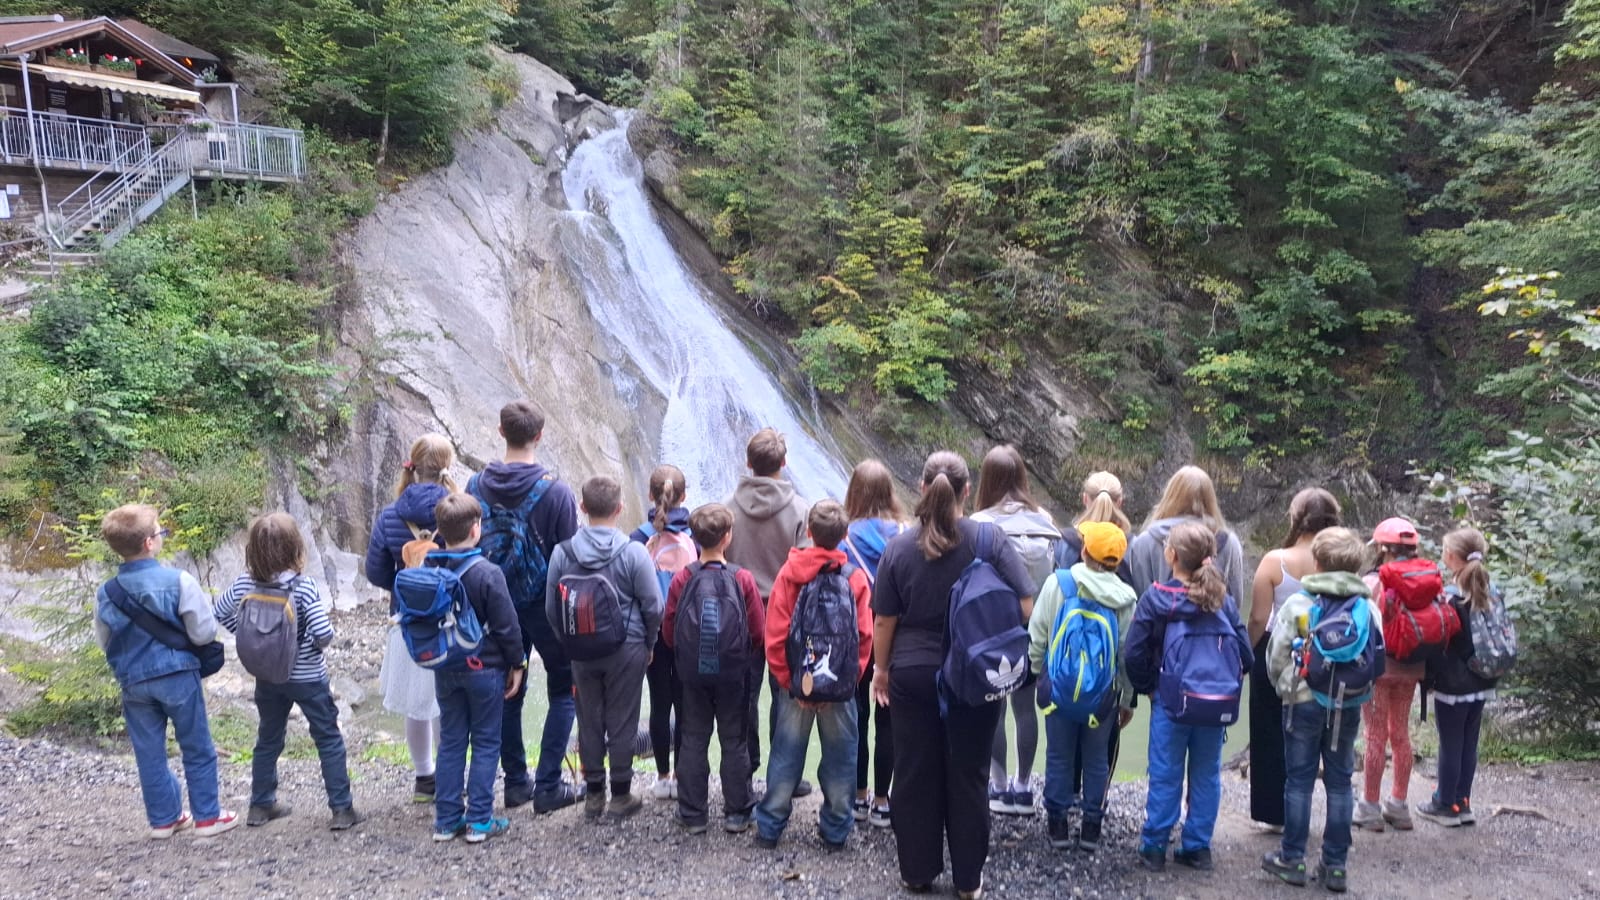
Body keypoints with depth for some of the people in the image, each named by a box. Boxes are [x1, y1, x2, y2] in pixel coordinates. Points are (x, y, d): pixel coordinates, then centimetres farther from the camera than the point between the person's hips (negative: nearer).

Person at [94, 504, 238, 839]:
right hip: (178, 676, -3)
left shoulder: (105, 593, -4)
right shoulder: (179, 581, -18)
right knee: (197, 749, 10)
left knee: (149, 753, 15)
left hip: (134, 682, 4)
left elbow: (104, 642, 8)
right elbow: (204, 632, -14)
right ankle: (208, 816, 17)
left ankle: (162, 819, 25)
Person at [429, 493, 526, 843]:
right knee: (486, 743, 6)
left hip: (444, 670, 5)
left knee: (450, 742, 14)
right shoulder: (488, 574, -19)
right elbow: (506, 626, -14)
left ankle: (446, 819, 18)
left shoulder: (427, 571, -2)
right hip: (485, 669, -5)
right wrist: (517, 664, -2)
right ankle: (479, 820, 8)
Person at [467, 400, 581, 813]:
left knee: (508, 693, 17)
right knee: (565, 691, 10)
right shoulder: (556, 491, -16)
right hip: (546, 605, -4)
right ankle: (548, 786, 6)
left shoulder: (477, 486, -4)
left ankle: (515, 782, 23)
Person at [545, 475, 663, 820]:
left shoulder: (562, 553, -4)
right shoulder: (633, 553, -12)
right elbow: (653, 607, -7)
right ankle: (621, 796, 15)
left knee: (589, 720, 12)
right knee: (622, 721, 7)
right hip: (626, 649, -2)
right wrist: (647, 644, 8)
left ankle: (593, 793, 21)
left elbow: (551, 608, 4)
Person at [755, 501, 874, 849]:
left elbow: (775, 635, -8)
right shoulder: (856, 577, -6)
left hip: (796, 682, 0)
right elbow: (865, 636, -6)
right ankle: (836, 829, 20)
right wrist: (851, 678, 2)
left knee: (786, 753, 11)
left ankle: (770, 827, 18)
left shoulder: (789, 572, -7)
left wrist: (787, 680, -2)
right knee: (839, 755, 12)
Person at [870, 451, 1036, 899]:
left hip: (913, 674, 1)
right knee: (968, 775, 11)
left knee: (915, 774, 13)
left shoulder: (899, 546, -7)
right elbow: (1025, 604, -9)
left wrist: (882, 669, 11)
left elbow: (884, 620, -2)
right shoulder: (989, 539, -11)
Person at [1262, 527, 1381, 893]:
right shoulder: (1368, 607, -2)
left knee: (1299, 780, 6)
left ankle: (1292, 858, 13)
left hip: (1304, 702, -3)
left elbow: (1276, 657, -7)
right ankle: (1335, 864, 16)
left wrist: (1284, 687, 11)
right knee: (1340, 781, 11)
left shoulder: (1298, 604, -11)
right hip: (1349, 706, 3)